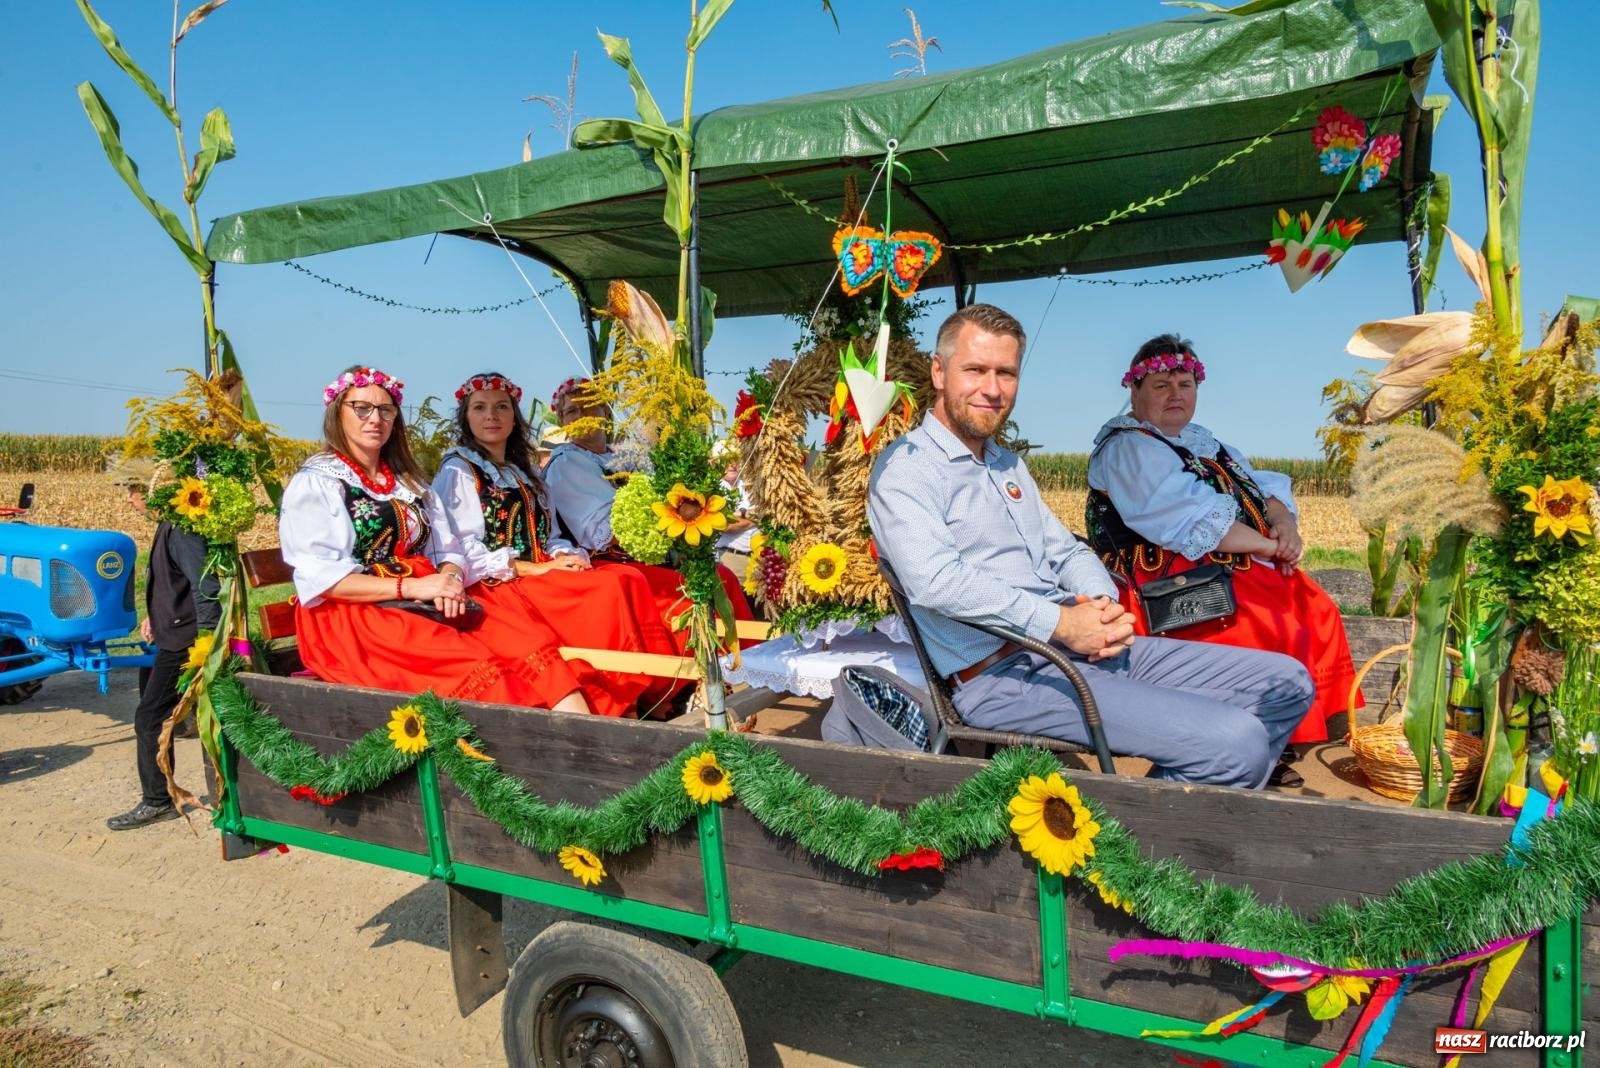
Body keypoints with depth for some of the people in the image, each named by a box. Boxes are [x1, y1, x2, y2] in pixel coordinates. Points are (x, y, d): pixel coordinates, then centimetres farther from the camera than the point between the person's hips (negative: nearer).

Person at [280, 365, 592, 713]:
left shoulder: (407, 480, 22)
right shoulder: (315, 482, 2)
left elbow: (446, 550, 16)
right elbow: (319, 578, -10)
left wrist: (449, 580, -8)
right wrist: (410, 586, -18)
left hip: (429, 607, 6)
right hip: (350, 619, -5)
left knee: (533, 648, -24)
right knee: (474, 668, -34)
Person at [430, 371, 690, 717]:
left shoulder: (525, 473, 23)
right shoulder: (456, 471, 1)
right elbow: (464, 551, -10)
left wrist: (565, 556, -6)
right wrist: (532, 568, -16)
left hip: (541, 576, 7)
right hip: (496, 587, -7)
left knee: (630, 580, -21)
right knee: (610, 590, -28)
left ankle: (654, 693, -28)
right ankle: (618, 704, -27)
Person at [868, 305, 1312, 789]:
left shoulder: (1009, 464, 21)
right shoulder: (906, 468, -8)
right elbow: (935, 582, -23)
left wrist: (1103, 604, -1)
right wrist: (1062, 623, -19)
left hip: (1081, 647, 9)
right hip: (1005, 675, -9)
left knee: (1285, 683, 9)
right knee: (1236, 742, -21)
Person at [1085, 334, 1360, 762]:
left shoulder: (1203, 442, 24)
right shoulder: (1127, 449, -7)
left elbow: (1263, 488, 16)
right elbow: (1192, 520, -17)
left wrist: (1284, 526, -6)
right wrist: (1268, 546, -15)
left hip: (1244, 566, 9)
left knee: (1320, 611, -8)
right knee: (1283, 629, -24)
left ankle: (1330, 729, -1)